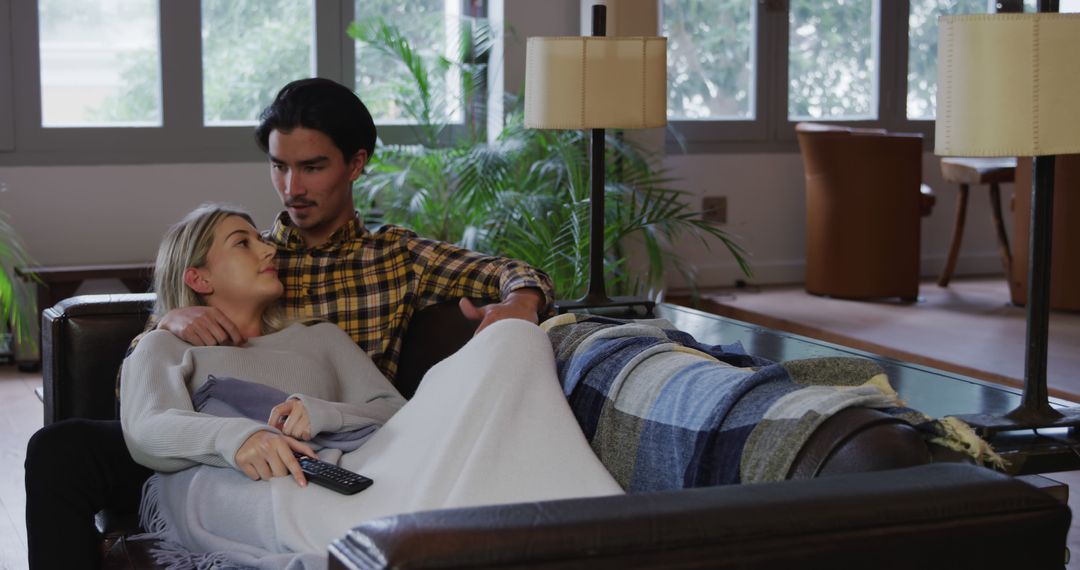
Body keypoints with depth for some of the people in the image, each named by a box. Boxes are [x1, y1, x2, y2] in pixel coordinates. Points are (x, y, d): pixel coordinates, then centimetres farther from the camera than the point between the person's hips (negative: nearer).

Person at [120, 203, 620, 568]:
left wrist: (323, 414, -4)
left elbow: (393, 413, 21)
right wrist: (238, 436, -18)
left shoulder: (319, 337, 39)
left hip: (341, 470, 3)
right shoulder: (163, 347, 29)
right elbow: (147, 432, 5)